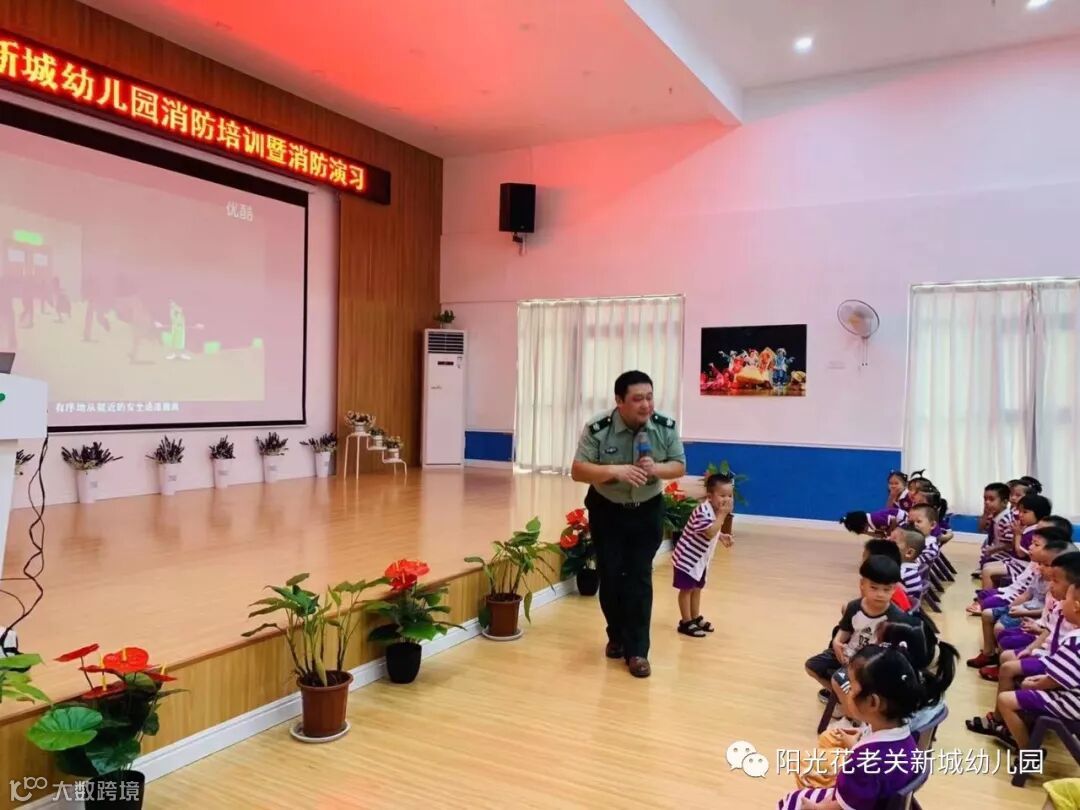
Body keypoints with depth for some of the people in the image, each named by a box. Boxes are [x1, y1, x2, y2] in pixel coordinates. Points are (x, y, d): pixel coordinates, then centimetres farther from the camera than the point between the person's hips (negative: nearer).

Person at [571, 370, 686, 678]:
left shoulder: (666, 427, -15)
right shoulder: (597, 429, -22)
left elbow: (679, 467, -5)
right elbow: (578, 471, -21)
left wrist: (656, 468, -27)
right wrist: (615, 470, -37)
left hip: (647, 511, 1)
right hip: (606, 510, -1)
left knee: (639, 577, -2)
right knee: (610, 576, 6)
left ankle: (637, 650, 7)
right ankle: (616, 637, 29)